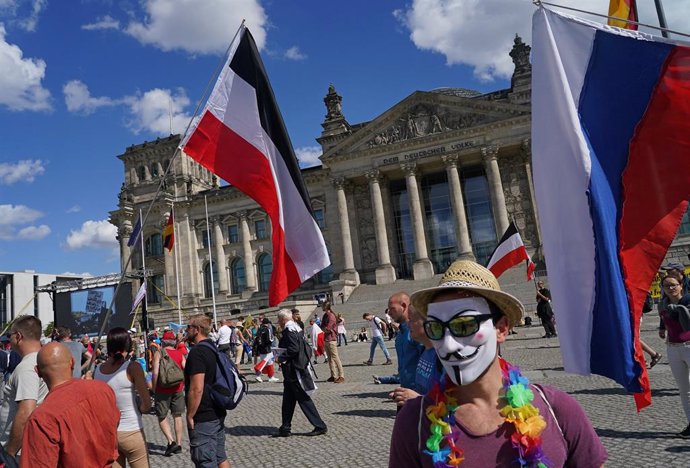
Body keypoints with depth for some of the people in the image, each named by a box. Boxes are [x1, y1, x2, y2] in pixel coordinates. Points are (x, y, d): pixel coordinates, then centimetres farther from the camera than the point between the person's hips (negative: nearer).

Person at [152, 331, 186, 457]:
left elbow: (155, 373, -13)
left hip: (163, 389, -3)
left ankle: (171, 441, -7)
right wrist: (183, 384, 11)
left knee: (162, 417, 8)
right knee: (177, 416, 13)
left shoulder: (159, 354, -6)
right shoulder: (180, 354, 3)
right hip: (178, 389, 3)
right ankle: (179, 443, 15)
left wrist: (154, 389, -3)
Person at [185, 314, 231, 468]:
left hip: (203, 419, -9)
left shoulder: (197, 352, -19)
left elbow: (196, 389, -24)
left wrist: (190, 415, -14)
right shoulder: (214, 348, 10)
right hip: (218, 414, 9)